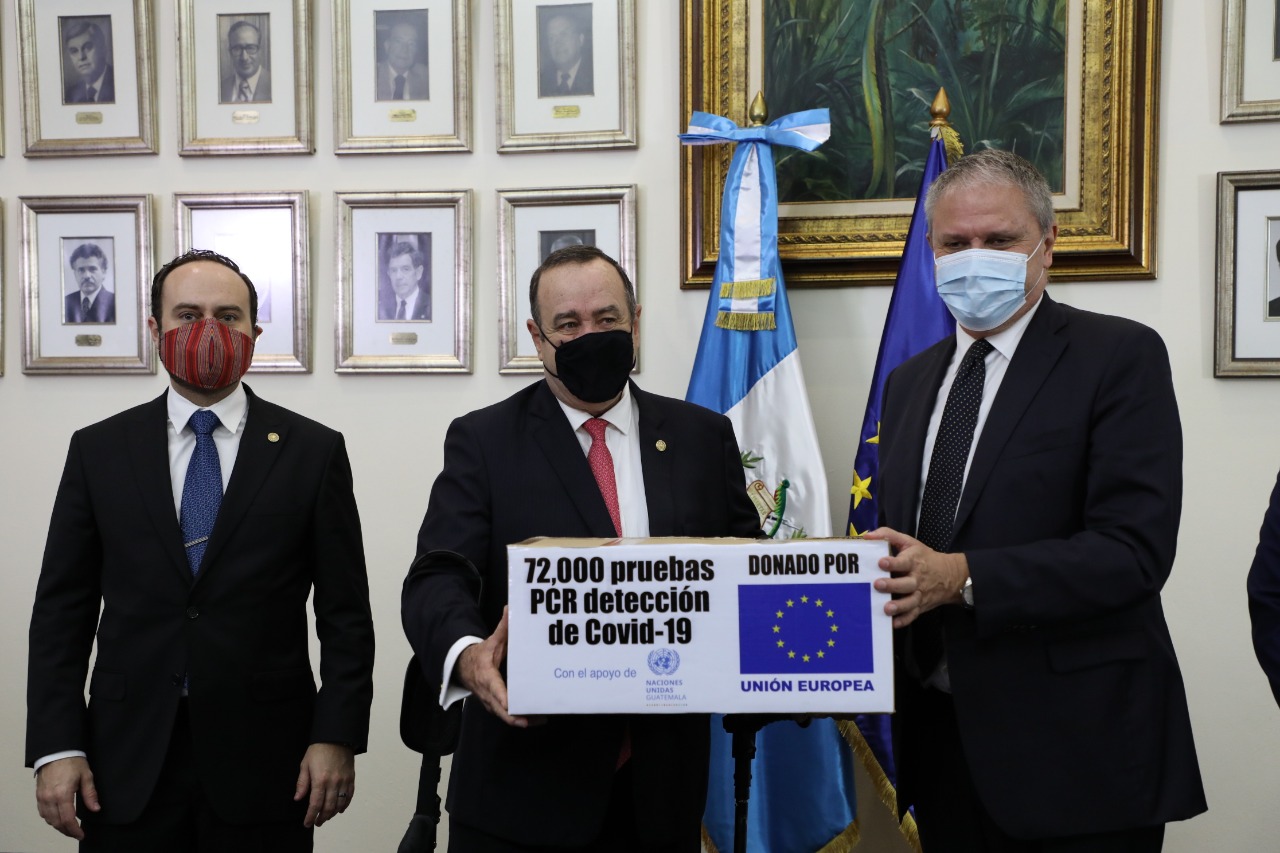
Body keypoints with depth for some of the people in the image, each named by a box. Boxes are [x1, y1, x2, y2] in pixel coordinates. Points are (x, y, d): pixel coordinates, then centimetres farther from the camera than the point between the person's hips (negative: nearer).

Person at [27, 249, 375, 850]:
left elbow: (345, 613, -1)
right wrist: (56, 747, -2)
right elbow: (62, 609, 4)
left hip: (264, 764, -1)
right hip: (126, 765, 1)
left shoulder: (313, 451, 0)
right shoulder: (98, 450, 5)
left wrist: (338, 736, -7)